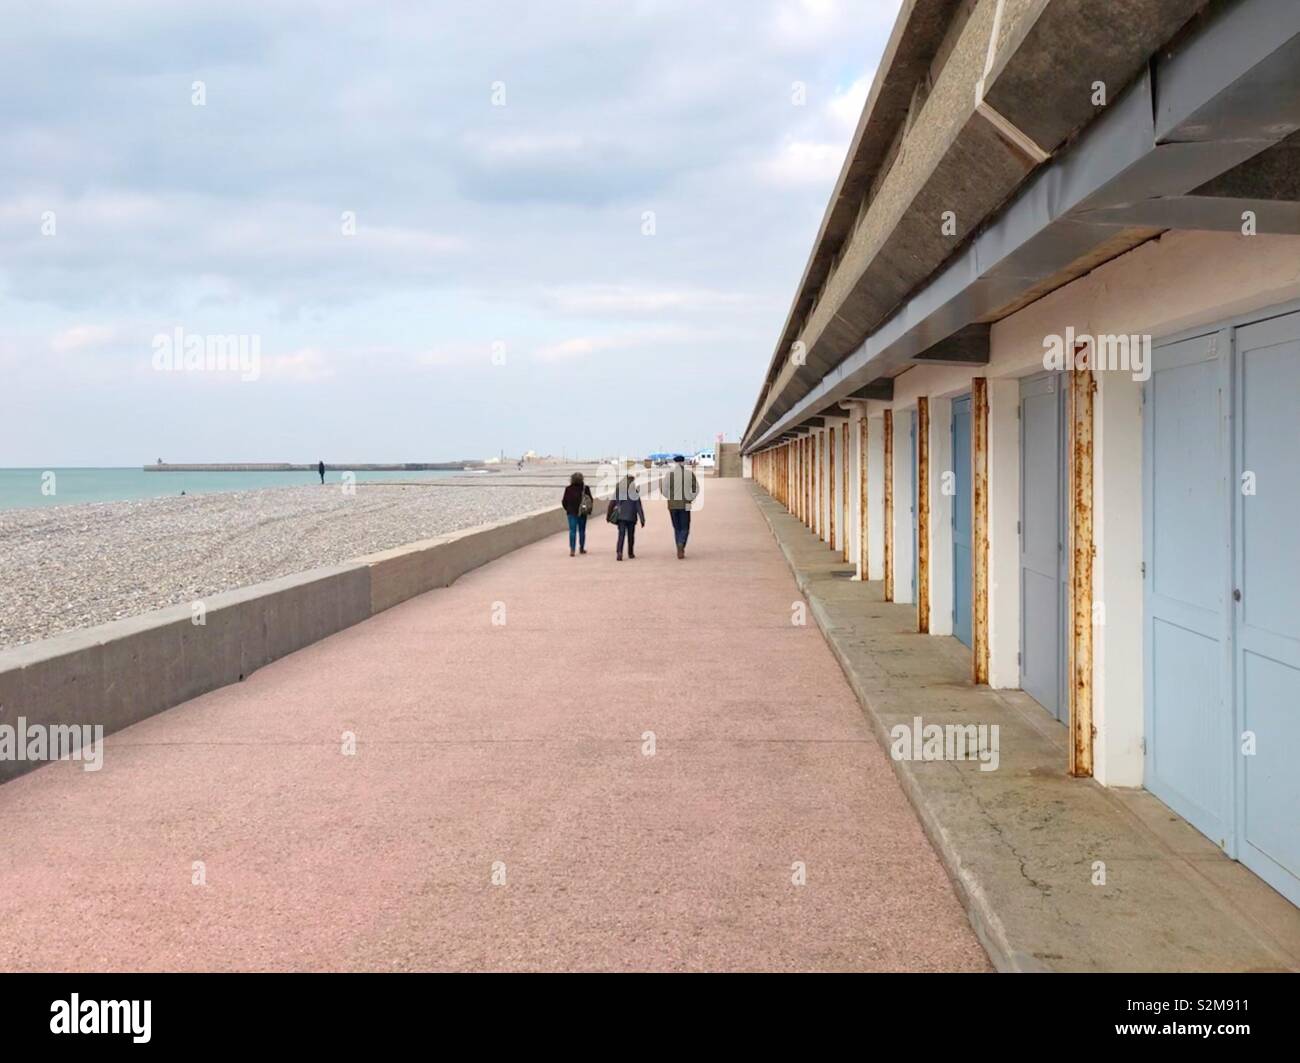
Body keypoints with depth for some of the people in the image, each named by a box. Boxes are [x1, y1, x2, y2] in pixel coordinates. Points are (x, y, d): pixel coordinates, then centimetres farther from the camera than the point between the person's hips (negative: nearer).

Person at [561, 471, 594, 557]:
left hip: (572, 512, -1)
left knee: (572, 531, -1)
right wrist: (589, 510, 11)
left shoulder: (568, 489, -6)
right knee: (582, 530, 14)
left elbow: (564, 502, -3)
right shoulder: (585, 488, -5)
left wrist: (567, 509, 14)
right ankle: (581, 548, 22)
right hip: (582, 513, 1)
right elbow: (591, 500, -3)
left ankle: (572, 549, -13)